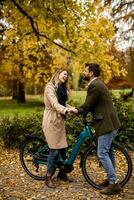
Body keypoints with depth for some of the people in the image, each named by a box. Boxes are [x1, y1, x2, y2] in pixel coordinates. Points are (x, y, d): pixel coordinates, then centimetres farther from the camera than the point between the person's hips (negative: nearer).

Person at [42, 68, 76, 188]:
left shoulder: (62, 88, 18)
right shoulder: (50, 87, -11)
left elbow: (64, 104, 10)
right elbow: (54, 104, -25)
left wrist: (75, 109, -6)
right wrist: (66, 110, -42)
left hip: (60, 121, 8)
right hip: (51, 121, -8)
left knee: (63, 148, 10)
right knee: (54, 149, -7)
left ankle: (62, 173, 26)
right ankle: (48, 177, 6)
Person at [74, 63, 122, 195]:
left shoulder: (94, 85, -18)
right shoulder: (97, 83, 15)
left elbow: (87, 106, -15)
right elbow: (91, 105, 17)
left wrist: (76, 112, 2)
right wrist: (78, 110, 8)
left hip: (106, 124, -11)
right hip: (110, 122, 11)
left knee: (102, 153, -6)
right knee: (108, 152, 17)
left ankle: (114, 184, 0)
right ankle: (111, 178, 29)